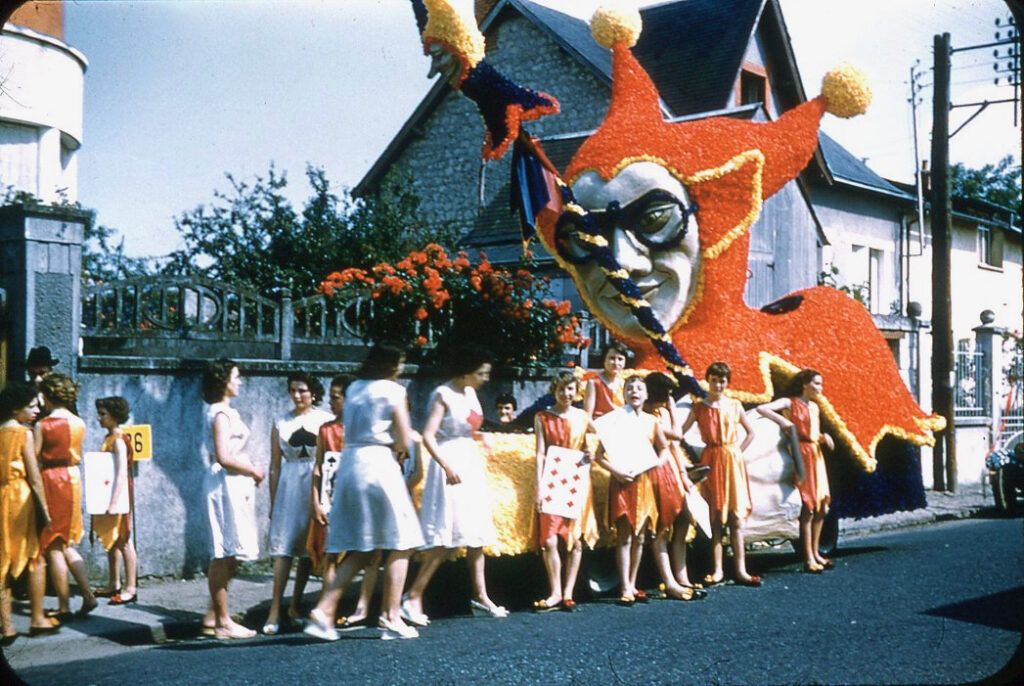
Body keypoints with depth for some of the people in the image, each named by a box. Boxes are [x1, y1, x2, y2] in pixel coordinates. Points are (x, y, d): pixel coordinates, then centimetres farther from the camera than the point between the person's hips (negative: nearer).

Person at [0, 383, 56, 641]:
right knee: (35, 559, 9)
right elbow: (34, 477, -9)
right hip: (21, 499, -5)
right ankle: (37, 620, 12)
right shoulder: (24, 434, -8)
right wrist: (44, 509, -3)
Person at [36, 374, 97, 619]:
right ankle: (88, 595, 8)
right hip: (73, 479, 5)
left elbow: (34, 459, -10)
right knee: (67, 544, 17)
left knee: (54, 546, 3)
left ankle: (64, 607, 5)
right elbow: (78, 456, 10)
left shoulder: (42, 425, -10)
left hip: (51, 479, -5)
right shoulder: (79, 424, 4)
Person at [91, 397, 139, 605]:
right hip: (108, 495, 9)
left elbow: (121, 473, -20)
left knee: (123, 541, -5)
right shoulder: (108, 438, 12)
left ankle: (131, 588, -2)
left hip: (119, 494, -9)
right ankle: (113, 584, 23)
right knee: (110, 540, 14)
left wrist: (114, 503, -24)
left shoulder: (119, 441, -15)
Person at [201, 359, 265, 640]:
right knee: (224, 554, -5)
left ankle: (214, 617, 17)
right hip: (226, 484, -10)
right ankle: (222, 622, -1)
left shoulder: (225, 411, 17)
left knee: (227, 555, 12)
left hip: (235, 485, 10)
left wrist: (249, 471, 9)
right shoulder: (221, 413, -12)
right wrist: (253, 470, -8)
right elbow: (224, 457, -19)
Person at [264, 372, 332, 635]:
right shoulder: (281, 424, 7)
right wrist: (273, 502, 7)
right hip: (289, 487, 0)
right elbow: (275, 466, 9)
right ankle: (275, 611, -8)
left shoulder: (325, 420, 1)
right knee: (282, 548, -7)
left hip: (317, 487, 0)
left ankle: (295, 605, 20)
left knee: (308, 549, 7)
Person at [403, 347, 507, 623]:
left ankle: (480, 597, 17)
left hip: (472, 465, 8)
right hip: (450, 464, -8)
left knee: (476, 534, 10)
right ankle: (413, 598, -7)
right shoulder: (443, 394, -13)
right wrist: (447, 467, -29)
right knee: (445, 537, -12)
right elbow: (428, 436, -20)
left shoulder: (470, 393, 10)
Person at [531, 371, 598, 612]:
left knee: (576, 539, 1)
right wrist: (539, 487, -10)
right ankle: (555, 593, 2)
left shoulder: (582, 417, 8)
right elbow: (540, 454, -2)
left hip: (578, 481, 2)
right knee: (549, 540, -9)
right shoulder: (542, 418, 3)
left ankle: (568, 593, 9)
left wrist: (593, 455, -5)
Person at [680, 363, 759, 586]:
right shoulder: (699, 407, 2)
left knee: (736, 517, 2)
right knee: (715, 518, 0)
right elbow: (680, 432, -2)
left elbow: (750, 432, 15)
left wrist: (738, 452, 4)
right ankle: (717, 570, 4)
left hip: (733, 461, 1)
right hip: (711, 461, -1)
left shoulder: (734, 405, 7)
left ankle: (741, 570, 3)